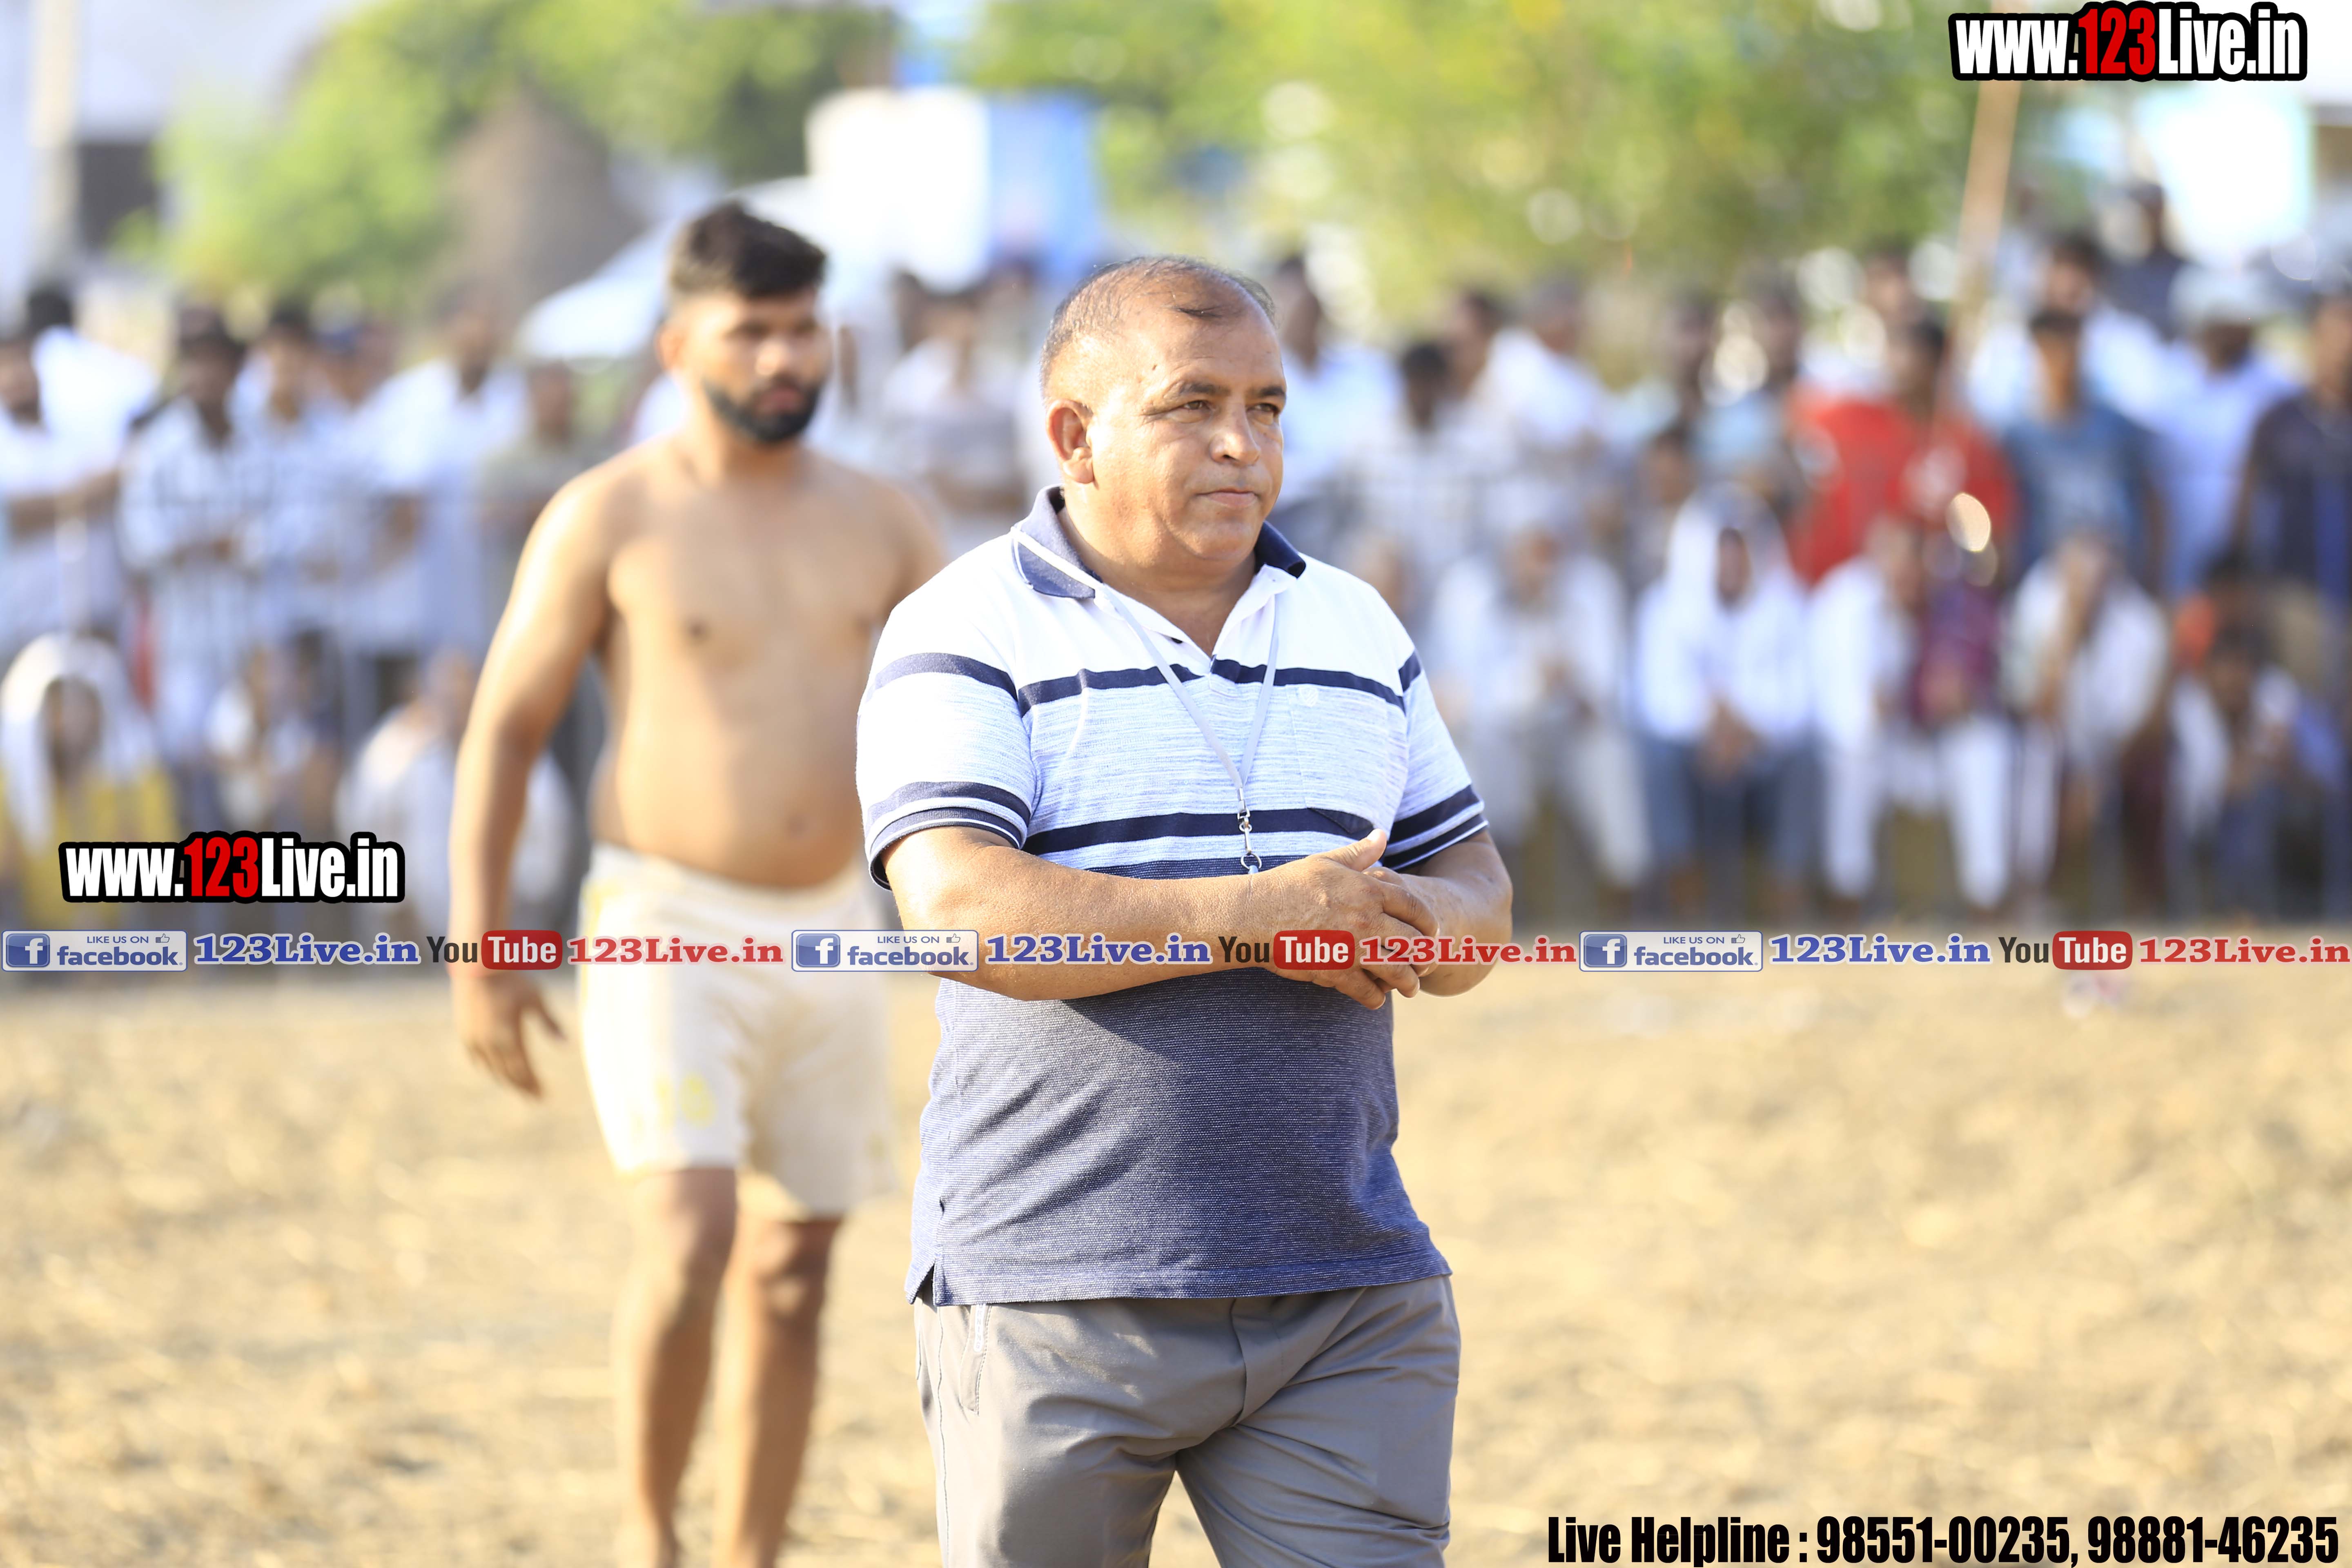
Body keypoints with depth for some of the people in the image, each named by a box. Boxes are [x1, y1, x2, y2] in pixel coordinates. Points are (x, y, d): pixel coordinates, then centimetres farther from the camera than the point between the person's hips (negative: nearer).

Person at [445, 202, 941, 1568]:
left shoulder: (874, 521, 7)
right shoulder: (611, 518, -5)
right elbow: (504, 735, -3)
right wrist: (479, 952, -7)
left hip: (827, 940, 5)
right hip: (664, 935, -5)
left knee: (791, 1278, 7)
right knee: (691, 1241, -20)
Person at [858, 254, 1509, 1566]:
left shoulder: (1359, 632, 16)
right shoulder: (970, 635, -3)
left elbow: (1475, 895, 17)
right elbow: (962, 909, -17)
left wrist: (1413, 926, -9)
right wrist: (1249, 915, -22)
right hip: (1055, 1296, -4)